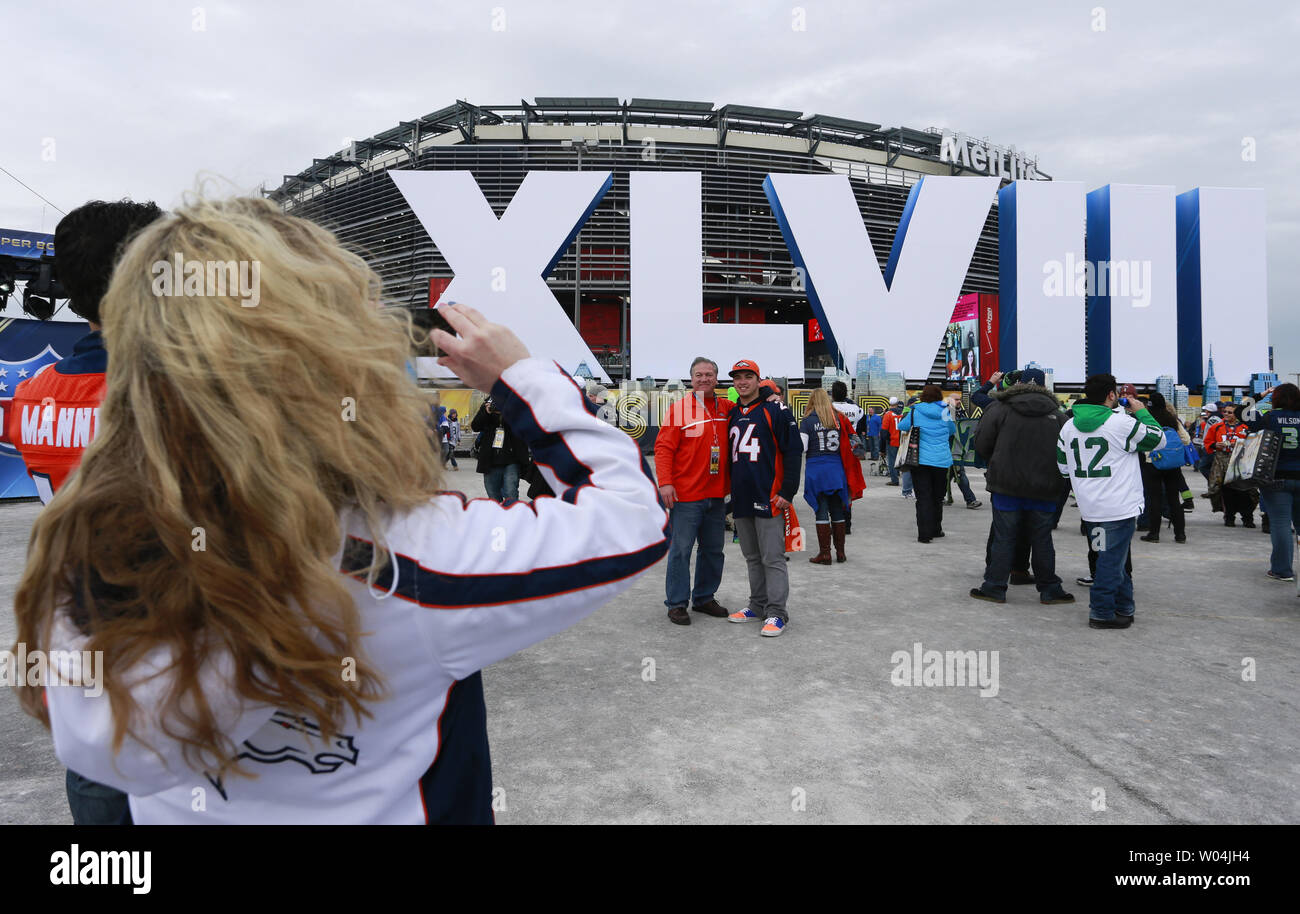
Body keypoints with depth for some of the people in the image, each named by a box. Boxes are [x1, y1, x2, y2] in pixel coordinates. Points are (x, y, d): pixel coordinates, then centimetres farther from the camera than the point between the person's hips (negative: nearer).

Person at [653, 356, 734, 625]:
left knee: (713, 549, 13)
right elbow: (663, 447, -9)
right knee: (681, 548, -2)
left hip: (717, 494, 6)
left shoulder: (728, 408, 9)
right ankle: (676, 603, 9)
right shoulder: (679, 409, -5)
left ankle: (704, 598, 27)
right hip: (686, 494, -5)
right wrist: (665, 482, -18)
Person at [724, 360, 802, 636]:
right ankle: (759, 605, 25)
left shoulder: (775, 411, -5)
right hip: (741, 499, 7)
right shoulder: (732, 416, 15)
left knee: (772, 558, -4)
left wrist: (787, 491, -13)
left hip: (769, 499, -7)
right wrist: (730, 490, 18)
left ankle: (776, 613, 2)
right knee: (752, 557, 15)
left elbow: (793, 451, -9)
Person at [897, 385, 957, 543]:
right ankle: (936, 529, 26)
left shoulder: (915, 411, -4)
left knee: (923, 497, -2)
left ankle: (924, 533, -9)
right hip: (942, 461, 2)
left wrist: (905, 415, 24)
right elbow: (953, 431, 18)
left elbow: (901, 426, 6)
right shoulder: (945, 412, 2)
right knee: (937, 496, 15)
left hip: (920, 460, -2)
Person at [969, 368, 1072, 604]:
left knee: (1003, 537, 5)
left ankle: (994, 587, 8)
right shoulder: (1057, 415, 4)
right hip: (1044, 488, 2)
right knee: (1042, 539, 10)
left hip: (1007, 485, -2)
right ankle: (1050, 589, 17)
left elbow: (982, 445, -4)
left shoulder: (1000, 408, -4)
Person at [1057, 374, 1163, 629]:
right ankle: (1102, 613, 6)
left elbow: (1063, 467, 11)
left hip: (1089, 508, 7)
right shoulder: (1122, 422, -14)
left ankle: (1123, 607, 30)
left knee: (1114, 555, 20)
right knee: (1112, 558, 1)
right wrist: (1142, 412, 12)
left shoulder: (1068, 426, 6)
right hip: (1119, 506, -7)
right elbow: (1157, 438, -1)